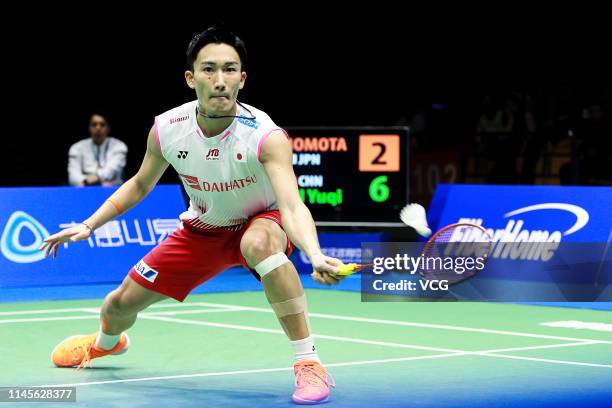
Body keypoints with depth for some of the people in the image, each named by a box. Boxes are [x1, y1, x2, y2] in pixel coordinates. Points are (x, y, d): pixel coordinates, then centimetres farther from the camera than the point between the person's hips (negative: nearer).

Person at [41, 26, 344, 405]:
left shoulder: (266, 136, -34)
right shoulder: (166, 130, -20)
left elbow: (292, 206, -47)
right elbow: (140, 184, 2)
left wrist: (316, 257, -66)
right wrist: (88, 226, -6)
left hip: (260, 221, -5)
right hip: (202, 229, 5)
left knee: (260, 243, -42)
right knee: (122, 302, 8)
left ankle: (309, 364, -34)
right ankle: (105, 343, 50)